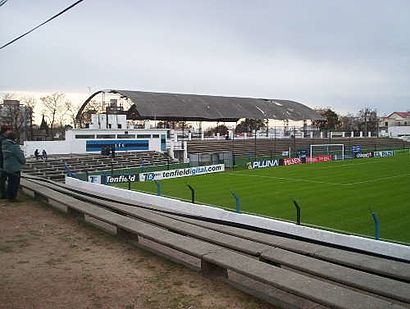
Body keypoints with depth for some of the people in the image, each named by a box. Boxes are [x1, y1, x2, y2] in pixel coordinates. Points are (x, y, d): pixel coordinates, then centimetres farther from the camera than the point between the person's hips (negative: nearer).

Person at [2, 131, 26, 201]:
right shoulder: (14, 146, -20)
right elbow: (21, 156, -15)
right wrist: (23, 162, 5)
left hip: (6, 167, 8)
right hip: (15, 167, -8)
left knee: (10, 182, 19)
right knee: (15, 182, 4)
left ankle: (8, 195, 27)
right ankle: (12, 197, 9)